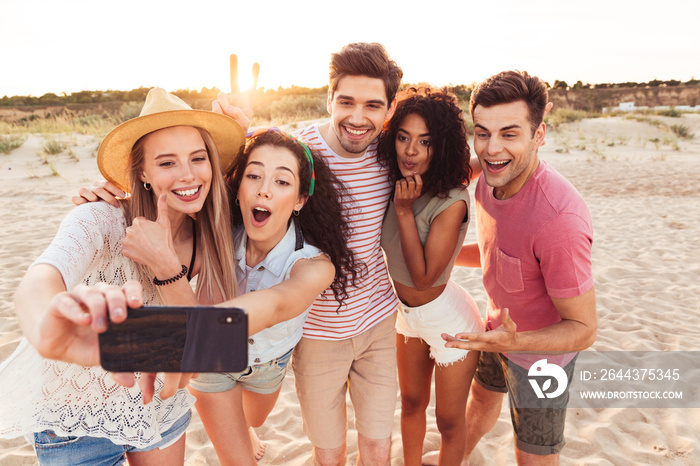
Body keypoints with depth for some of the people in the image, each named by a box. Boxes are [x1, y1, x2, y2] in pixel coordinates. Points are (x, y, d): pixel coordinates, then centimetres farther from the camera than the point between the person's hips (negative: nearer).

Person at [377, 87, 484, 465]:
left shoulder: (452, 202, -28)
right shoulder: (396, 185, -9)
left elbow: (423, 276, -26)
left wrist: (404, 210, -29)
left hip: (449, 321, -6)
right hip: (407, 313, 7)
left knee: (449, 421, 14)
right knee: (411, 403, 26)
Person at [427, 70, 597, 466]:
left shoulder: (558, 218, -38)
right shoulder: (491, 180, -12)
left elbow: (583, 329, -29)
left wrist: (515, 342, -43)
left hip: (542, 350, -8)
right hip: (500, 328, 8)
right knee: (483, 396, 33)